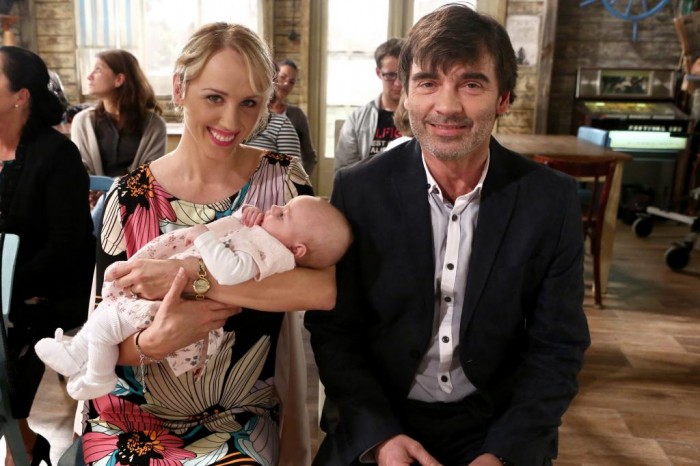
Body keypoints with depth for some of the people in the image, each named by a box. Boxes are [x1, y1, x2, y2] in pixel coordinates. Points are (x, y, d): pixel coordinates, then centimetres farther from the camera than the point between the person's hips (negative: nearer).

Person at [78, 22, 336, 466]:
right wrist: (153, 341, -25)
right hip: (133, 417, 1)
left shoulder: (282, 179, -5)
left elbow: (326, 288, -22)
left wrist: (190, 276, -25)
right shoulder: (131, 196, -4)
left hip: (241, 421, 0)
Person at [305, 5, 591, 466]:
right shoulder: (358, 190, -9)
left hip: (499, 425, 1)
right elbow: (333, 328, -4)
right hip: (377, 419, -1)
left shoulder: (553, 199, -8)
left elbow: (557, 345, -3)